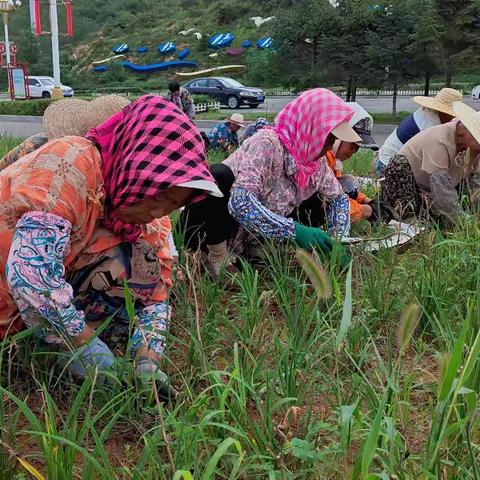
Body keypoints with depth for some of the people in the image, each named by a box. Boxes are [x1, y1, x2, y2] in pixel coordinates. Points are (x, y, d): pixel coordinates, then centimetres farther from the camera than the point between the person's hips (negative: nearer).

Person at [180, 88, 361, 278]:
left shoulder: (316, 160, -3)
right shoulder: (269, 143, -26)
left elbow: (339, 198, 11)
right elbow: (240, 203, -38)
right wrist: (295, 231, -40)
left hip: (246, 237, 7)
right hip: (207, 230, -7)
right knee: (221, 175, -35)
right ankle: (218, 257, -15)